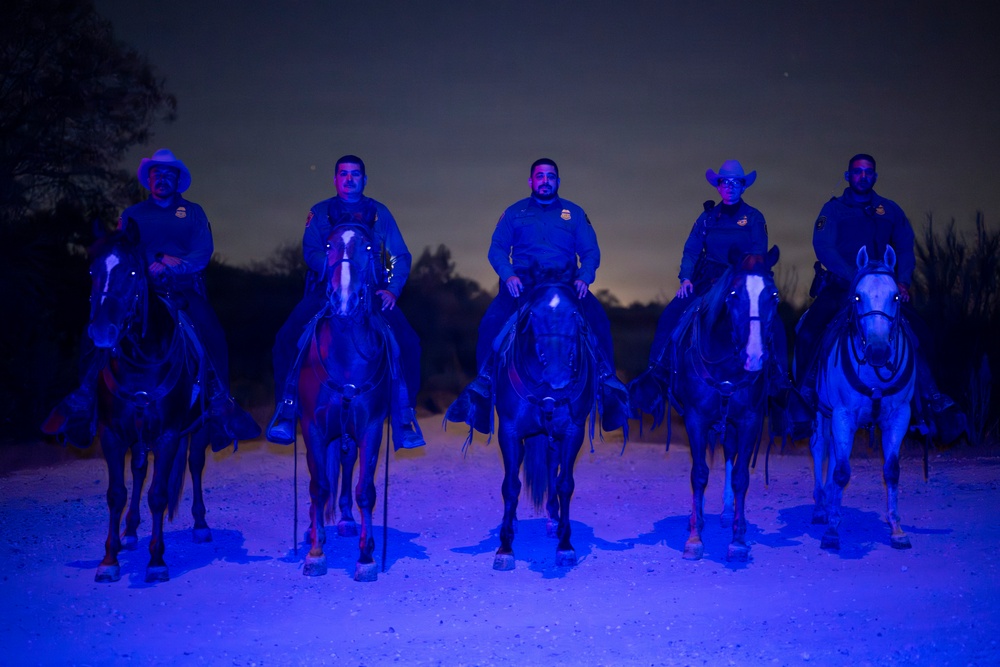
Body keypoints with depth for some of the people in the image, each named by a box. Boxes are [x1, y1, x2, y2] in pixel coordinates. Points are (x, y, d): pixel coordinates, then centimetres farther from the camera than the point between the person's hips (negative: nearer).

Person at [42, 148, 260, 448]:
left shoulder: (193, 212, 14)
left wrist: (169, 268, -14)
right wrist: (156, 262, -12)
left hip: (185, 294, -1)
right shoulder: (132, 214, 16)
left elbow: (204, 251, 1)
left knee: (212, 337, -23)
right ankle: (82, 403, -7)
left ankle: (220, 407, -12)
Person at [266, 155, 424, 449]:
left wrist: (392, 289, -13)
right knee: (287, 339, -22)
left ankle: (403, 417, -10)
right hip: (326, 291, 0)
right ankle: (286, 414, -11)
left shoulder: (379, 212, 11)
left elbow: (400, 256, 5)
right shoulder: (320, 212, 11)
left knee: (407, 341, -21)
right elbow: (310, 251, -4)